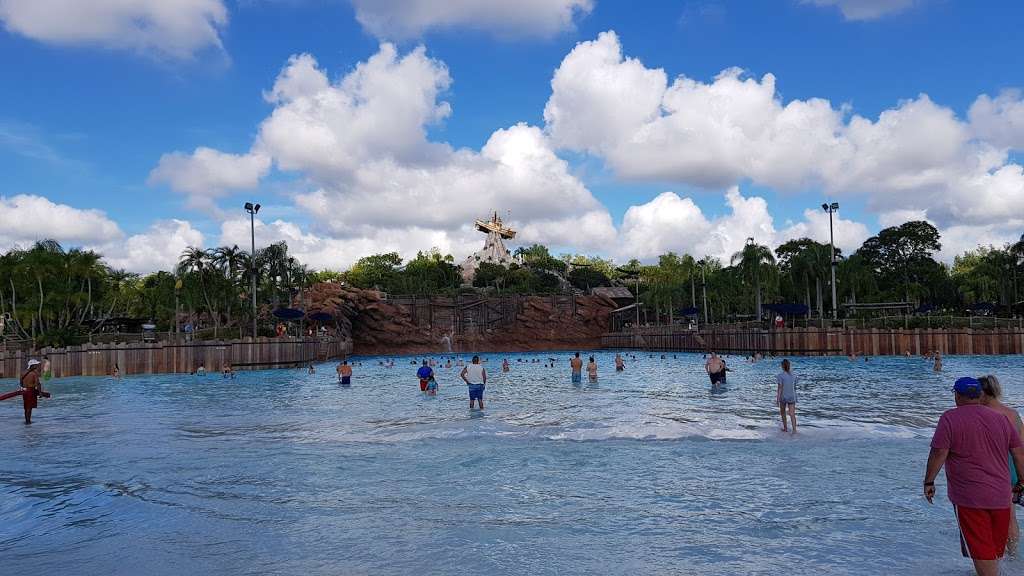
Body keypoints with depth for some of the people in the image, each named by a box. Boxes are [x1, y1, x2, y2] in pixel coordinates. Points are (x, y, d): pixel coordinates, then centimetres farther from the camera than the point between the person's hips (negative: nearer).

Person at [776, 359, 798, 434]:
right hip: (792, 397, 3)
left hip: (783, 396, -3)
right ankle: (794, 429, -19)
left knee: (783, 412, 18)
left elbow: (780, 388, -14)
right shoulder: (793, 375, 3)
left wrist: (777, 398, -11)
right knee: (792, 414, -3)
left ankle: (785, 428, 26)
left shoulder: (781, 375, -11)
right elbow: (794, 387, 11)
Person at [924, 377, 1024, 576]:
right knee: (995, 549, 20)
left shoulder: (950, 418, -9)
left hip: (969, 498, -6)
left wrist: (929, 482, -4)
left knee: (981, 551, -2)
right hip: (1001, 496, 6)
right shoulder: (1000, 418, 8)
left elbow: (938, 453, -15)